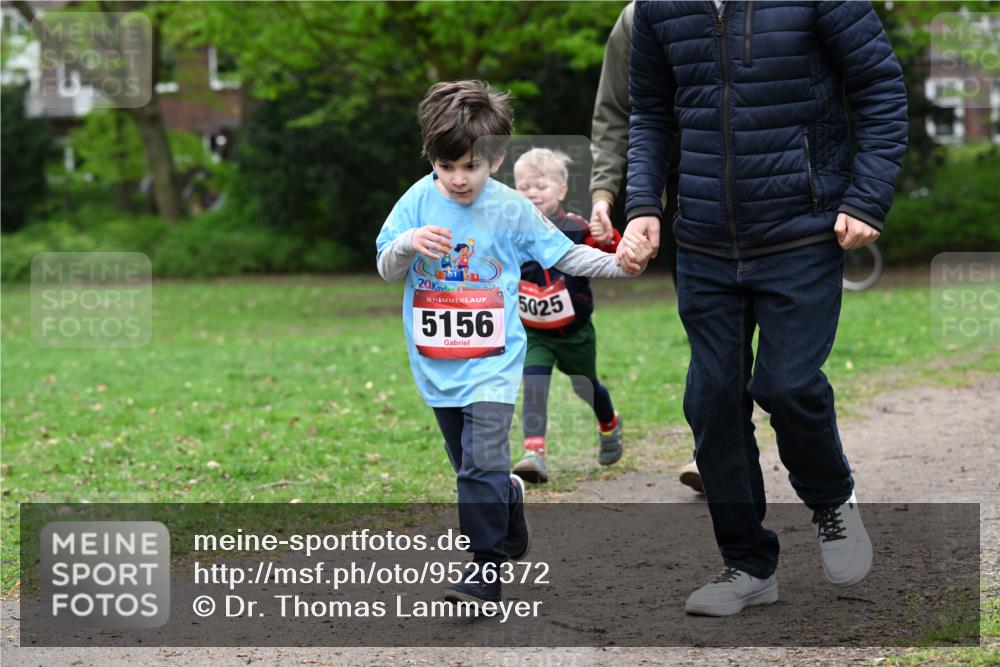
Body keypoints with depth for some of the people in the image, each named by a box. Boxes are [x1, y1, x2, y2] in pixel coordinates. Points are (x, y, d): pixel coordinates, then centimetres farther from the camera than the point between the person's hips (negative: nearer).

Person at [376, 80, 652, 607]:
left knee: (482, 465, -14)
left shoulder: (510, 209, -5)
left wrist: (621, 264, -13)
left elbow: (565, 256, 1)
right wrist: (409, 242, -21)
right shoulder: (420, 201, -2)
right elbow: (386, 269, 1)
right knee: (470, 466, 16)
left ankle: (485, 567, -8)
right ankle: (509, 508, 43)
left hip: (492, 362, -3)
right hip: (436, 362, 3)